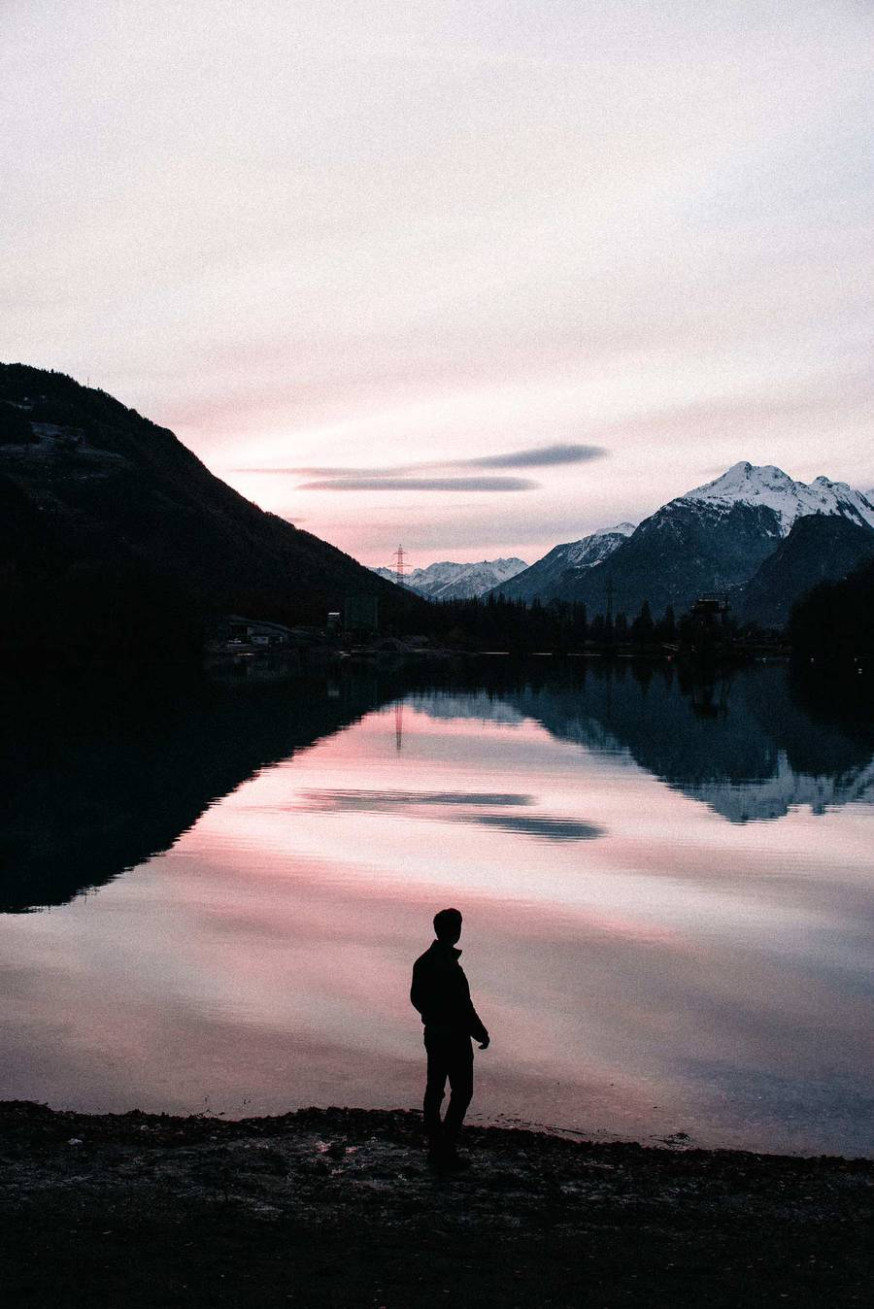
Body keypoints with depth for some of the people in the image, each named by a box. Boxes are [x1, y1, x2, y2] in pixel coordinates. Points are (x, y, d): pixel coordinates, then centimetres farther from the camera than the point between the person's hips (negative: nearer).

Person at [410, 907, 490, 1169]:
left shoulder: (422, 962, 2)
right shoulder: (450, 967, -24)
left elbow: (416, 997, 13)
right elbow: (464, 1007, -20)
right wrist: (481, 1034, -8)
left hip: (432, 1034, 8)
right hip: (454, 1037, -8)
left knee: (434, 1090, 13)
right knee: (462, 1091, 3)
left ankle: (435, 1147, 20)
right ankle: (446, 1149, 2)